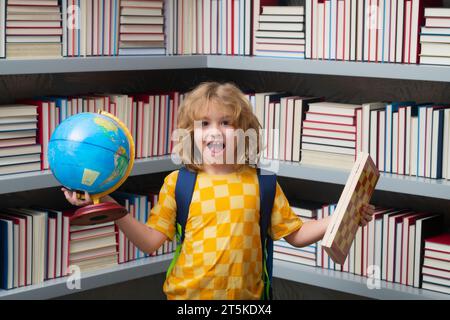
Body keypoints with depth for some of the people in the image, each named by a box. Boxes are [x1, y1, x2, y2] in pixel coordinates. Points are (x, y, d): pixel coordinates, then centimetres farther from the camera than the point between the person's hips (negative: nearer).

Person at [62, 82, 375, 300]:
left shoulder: (262, 184, 0)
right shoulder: (177, 183, -2)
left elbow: (296, 234, 4)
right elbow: (150, 241, -3)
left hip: (245, 296, 1)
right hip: (187, 294, 0)